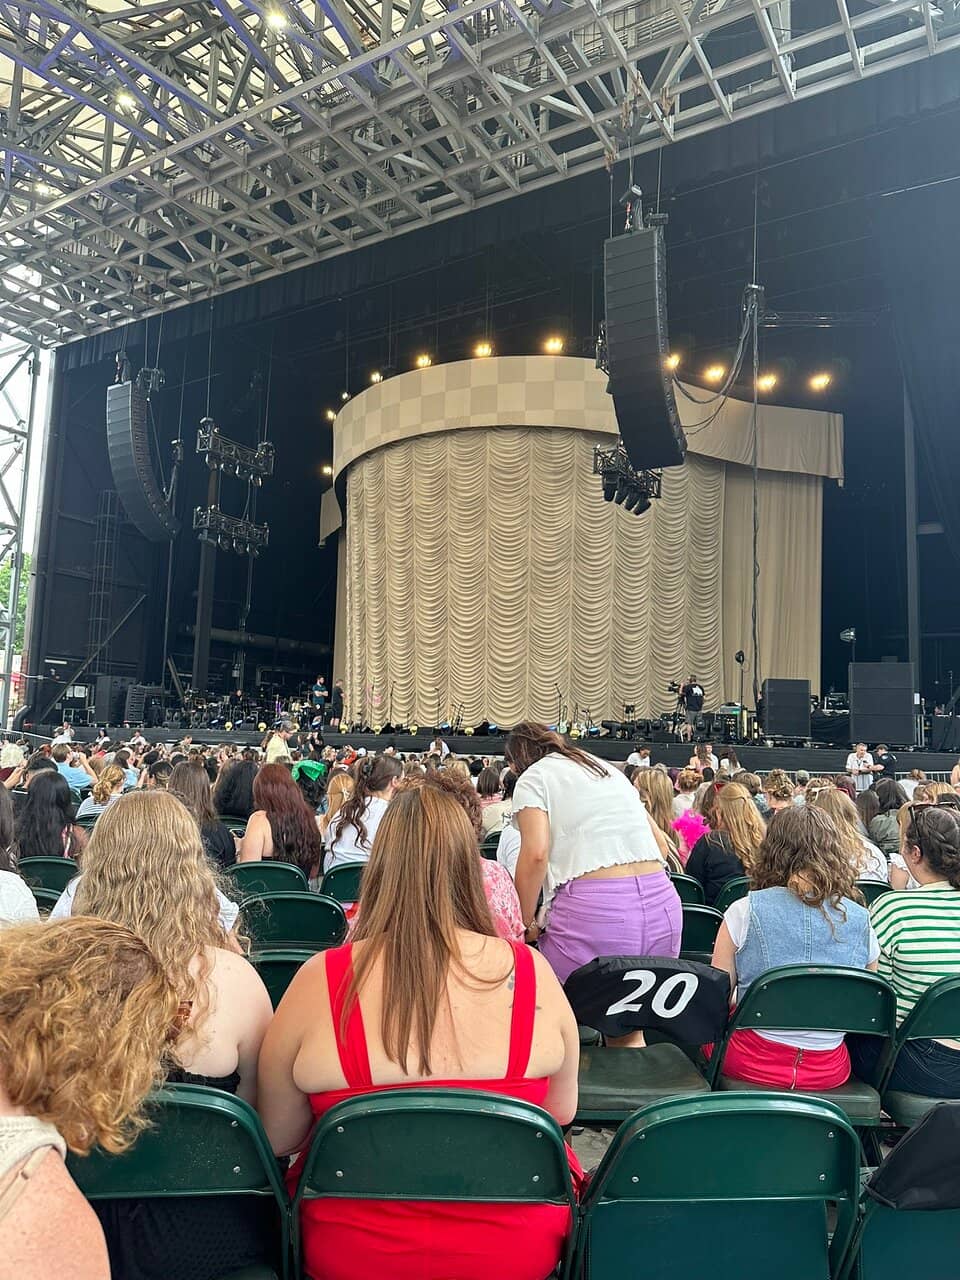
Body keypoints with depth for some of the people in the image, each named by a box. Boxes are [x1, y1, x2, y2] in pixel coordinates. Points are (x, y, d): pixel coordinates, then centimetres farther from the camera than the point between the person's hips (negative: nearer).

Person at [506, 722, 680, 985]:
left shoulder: (532, 779, 7)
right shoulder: (609, 769, 25)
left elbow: (536, 854, -10)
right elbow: (662, 846, 21)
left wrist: (527, 924, -1)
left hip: (592, 912, -6)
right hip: (663, 907, 6)